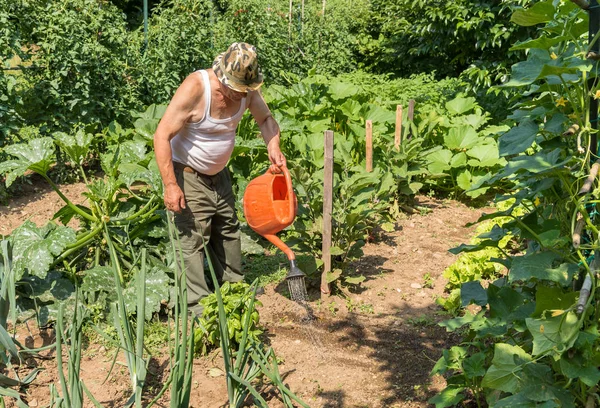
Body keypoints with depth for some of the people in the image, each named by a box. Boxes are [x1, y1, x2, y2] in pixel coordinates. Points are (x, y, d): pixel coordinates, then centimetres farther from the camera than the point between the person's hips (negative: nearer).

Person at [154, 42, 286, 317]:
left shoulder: (247, 89, -13)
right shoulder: (195, 88, -30)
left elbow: (265, 119, 4)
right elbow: (162, 135, -28)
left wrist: (273, 148, -17)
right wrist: (170, 185, -32)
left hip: (218, 173, 7)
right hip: (187, 175, -7)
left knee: (228, 230, 17)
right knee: (194, 238, -5)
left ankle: (233, 286, 34)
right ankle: (198, 304, 5)